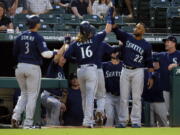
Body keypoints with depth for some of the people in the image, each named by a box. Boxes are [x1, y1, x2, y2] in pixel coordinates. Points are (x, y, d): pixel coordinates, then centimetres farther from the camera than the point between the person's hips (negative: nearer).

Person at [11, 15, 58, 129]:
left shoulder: (20, 37, 5)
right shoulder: (38, 38, -10)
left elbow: (15, 53, 11)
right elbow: (45, 53, -20)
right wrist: (55, 52, -3)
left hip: (20, 67, 5)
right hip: (33, 68, -5)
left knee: (24, 93, 19)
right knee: (32, 95, 4)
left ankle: (16, 115, -3)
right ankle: (28, 123, 2)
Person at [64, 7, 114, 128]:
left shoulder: (76, 43, 2)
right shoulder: (95, 39, -3)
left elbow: (66, 56, -6)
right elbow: (108, 29, 5)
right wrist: (110, 15, 15)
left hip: (80, 71, 3)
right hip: (91, 70, -3)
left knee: (84, 96, 15)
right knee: (90, 96, -5)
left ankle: (89, 119, 20)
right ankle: (87, 121, -14)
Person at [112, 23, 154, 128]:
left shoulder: (146, 45, 4)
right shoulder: (127, 38, 8)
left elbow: (149, 63, 5)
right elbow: (115, 29, -3)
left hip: (138, 72, -2)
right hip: (125, 70, 2)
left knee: (136, 98, -3)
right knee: (124, 97, 3)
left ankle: (136, 122, 0)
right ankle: (123, 121, 8)